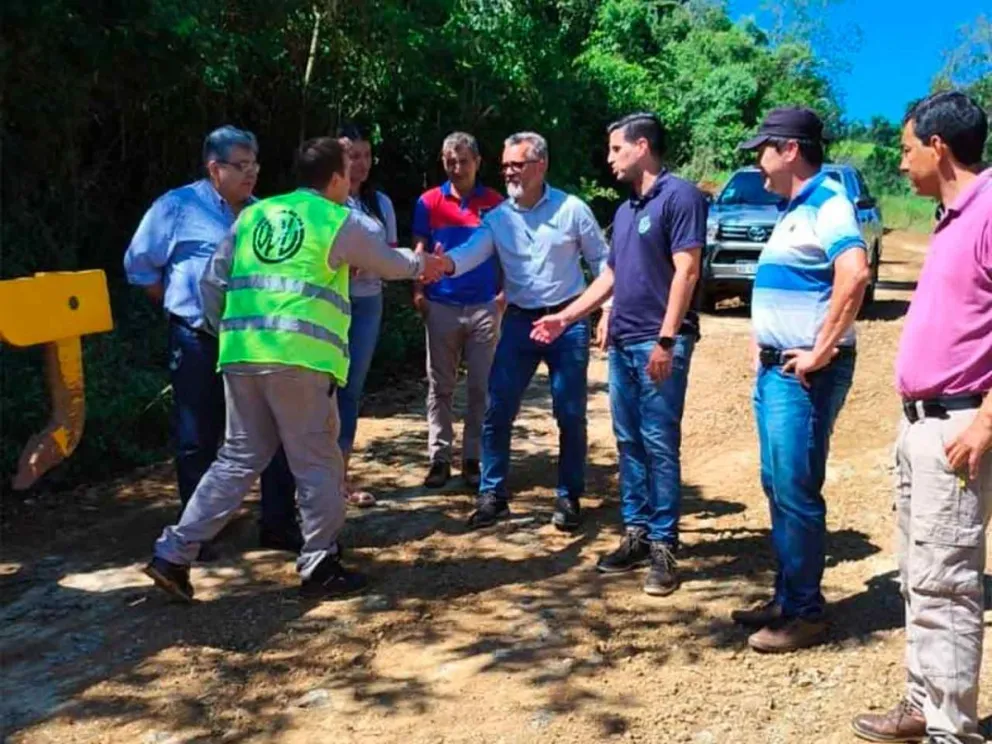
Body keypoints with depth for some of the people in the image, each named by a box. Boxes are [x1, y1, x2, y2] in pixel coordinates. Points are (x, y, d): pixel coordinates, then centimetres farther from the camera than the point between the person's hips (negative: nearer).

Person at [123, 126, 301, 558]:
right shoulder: (178, 206, -4)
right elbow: (139, 265, 1)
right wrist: (180, 306, 3)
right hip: (199, 342, -4)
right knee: (198, 441, 6)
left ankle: (278, 524, 18)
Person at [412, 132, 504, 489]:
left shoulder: (495, 203, 2)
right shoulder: (429, 202, 2)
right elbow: (419, 252, 5)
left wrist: (504, 294, -5)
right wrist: (417, 292, -6)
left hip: (484, 307, 0)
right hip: (441, 306, 0)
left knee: (480, 388, 4)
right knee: (439, 387, 6)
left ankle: (473, 458, 14)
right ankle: (439, 458, 13)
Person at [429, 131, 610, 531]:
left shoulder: (571, 209, -4)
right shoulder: (497, 217, 2)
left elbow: (602, 260, 2)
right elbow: (472, 251, -16)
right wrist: (445, 264, -38)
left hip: (568, 322, -2)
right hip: (518, 322, 3)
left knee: (570, 414, 4)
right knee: (497, 412, 0)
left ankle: (569, 497, 19)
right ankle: (492, 494, 13)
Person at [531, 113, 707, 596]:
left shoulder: (679, 196, -8)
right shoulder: (625, 210, 19)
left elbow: (686, 272, -15)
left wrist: (666, 341, -20)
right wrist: (565, 317, 20)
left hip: (659, 343, -8)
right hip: (622, 343, 8)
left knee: (659, 446, -5)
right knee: (629, 444, 11)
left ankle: (663, 546, 3)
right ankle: (635, 535, 20)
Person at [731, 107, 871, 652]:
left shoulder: (827, 203, -14)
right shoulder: (794, 209, 17)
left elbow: (855, 273, -31)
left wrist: (823, 350, -27)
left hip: (804, 373, -10)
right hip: (774, 368, 10)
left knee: (796, 490, -4)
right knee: (777, 486, 14)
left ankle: (806, 614, 8)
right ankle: (786, 598, 25)